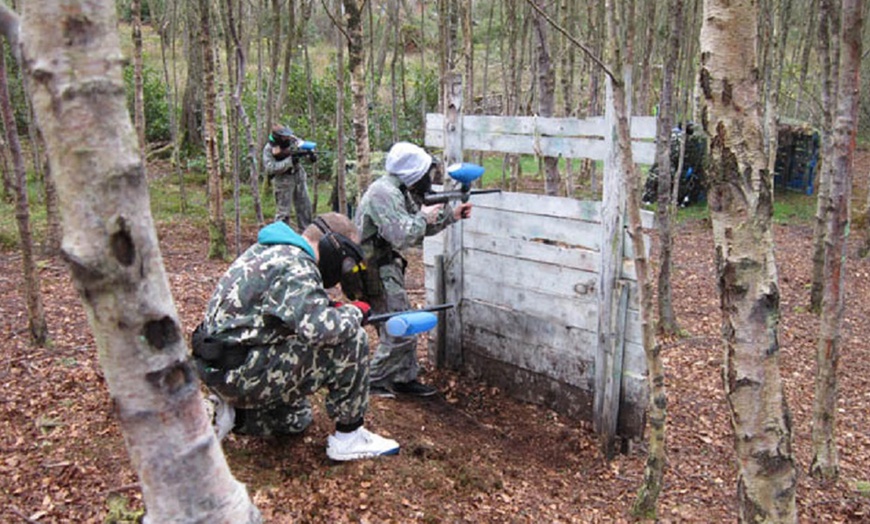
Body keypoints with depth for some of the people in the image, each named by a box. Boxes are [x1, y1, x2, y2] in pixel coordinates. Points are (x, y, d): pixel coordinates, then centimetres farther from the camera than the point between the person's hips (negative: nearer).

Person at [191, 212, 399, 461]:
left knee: (295, 420, 31)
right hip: (243, 372, -11)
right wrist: (354, 312, -13)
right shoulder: (296, 265, -20)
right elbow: (316, 328, -32)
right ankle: (348, 437, -5)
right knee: (351, 340, -15)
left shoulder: (265, 251, 12)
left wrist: (333, 308, 6)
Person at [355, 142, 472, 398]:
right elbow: (401, 236, -30)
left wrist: (450, 215, 8)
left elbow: (419, 230, 18)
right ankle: (373, 383, 10)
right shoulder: (384, 193, -22)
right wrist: (423, 217, -14)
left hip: (387, 267, 10)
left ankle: (405, 379, 27)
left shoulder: (401, 192, 10)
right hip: (376, 271, -10)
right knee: (398, 332, -4)